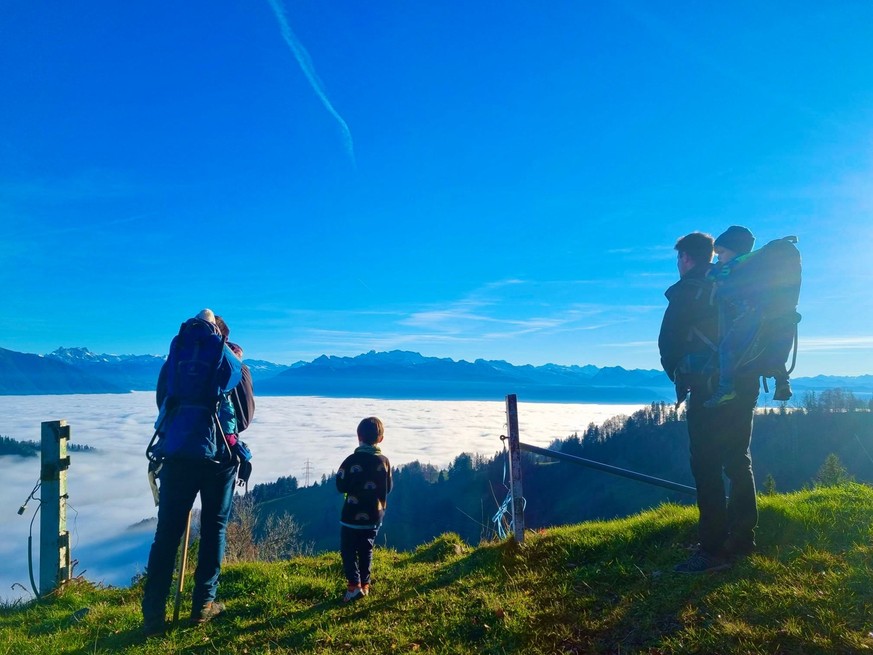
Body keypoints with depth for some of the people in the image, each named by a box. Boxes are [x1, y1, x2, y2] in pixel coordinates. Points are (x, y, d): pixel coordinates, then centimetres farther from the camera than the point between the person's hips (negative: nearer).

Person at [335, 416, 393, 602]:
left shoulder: (352, 460, -16)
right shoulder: (384, 461, -4)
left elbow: (341, 486, -7)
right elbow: (388, 488, 6)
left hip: (353, 516, -4)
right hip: (374, 517, 4)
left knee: (348, 551, 8)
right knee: (366, 551, 18)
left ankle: (355, 586, 1)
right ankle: (365, 584, 23)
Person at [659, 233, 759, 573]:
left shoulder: (687, 290, -6)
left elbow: (668, 342, -7)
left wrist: (678, 376, 9)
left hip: (710, 388, -8)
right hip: (744, 385, 8)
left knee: (707, 466, -6)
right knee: (738, 460, 15)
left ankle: (714, 550, -5)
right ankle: (742, 538, 23)